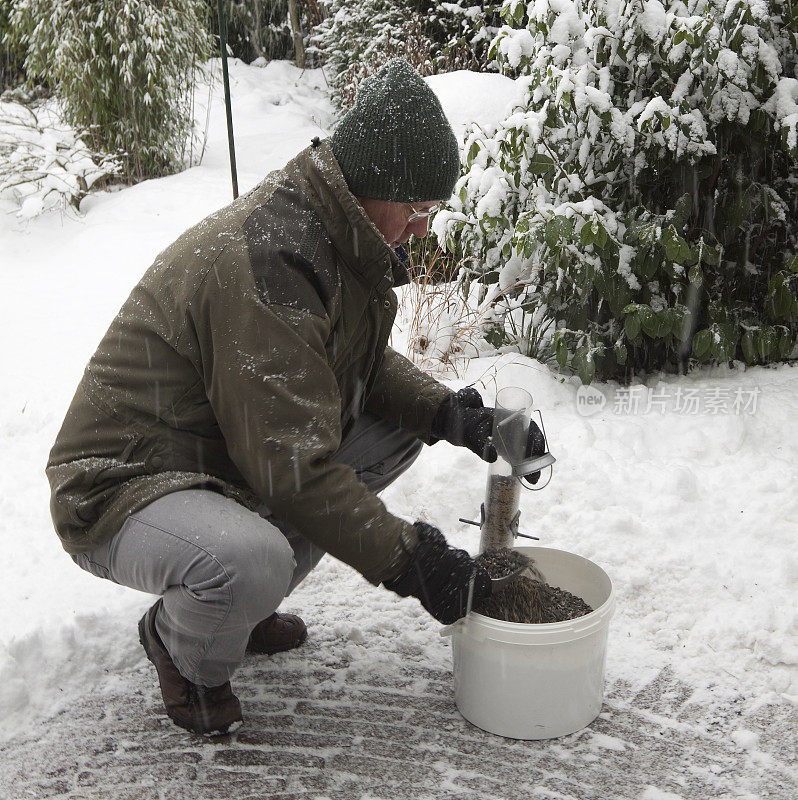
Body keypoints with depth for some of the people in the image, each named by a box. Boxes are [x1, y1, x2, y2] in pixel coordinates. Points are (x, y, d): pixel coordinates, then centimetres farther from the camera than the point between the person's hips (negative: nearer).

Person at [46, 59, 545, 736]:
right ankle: (186, 651, 2)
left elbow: (369, 363, 12)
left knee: (399, 427, 4)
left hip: (234, 456, 9)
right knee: (253, 560, -39)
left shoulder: (344, 240, 1)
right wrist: (407, 560, -23)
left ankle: (241, 604, 11)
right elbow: (292, 466, -30)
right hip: (120, 488, -9)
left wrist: (445, 412, -8)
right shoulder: (265, 263, -30)